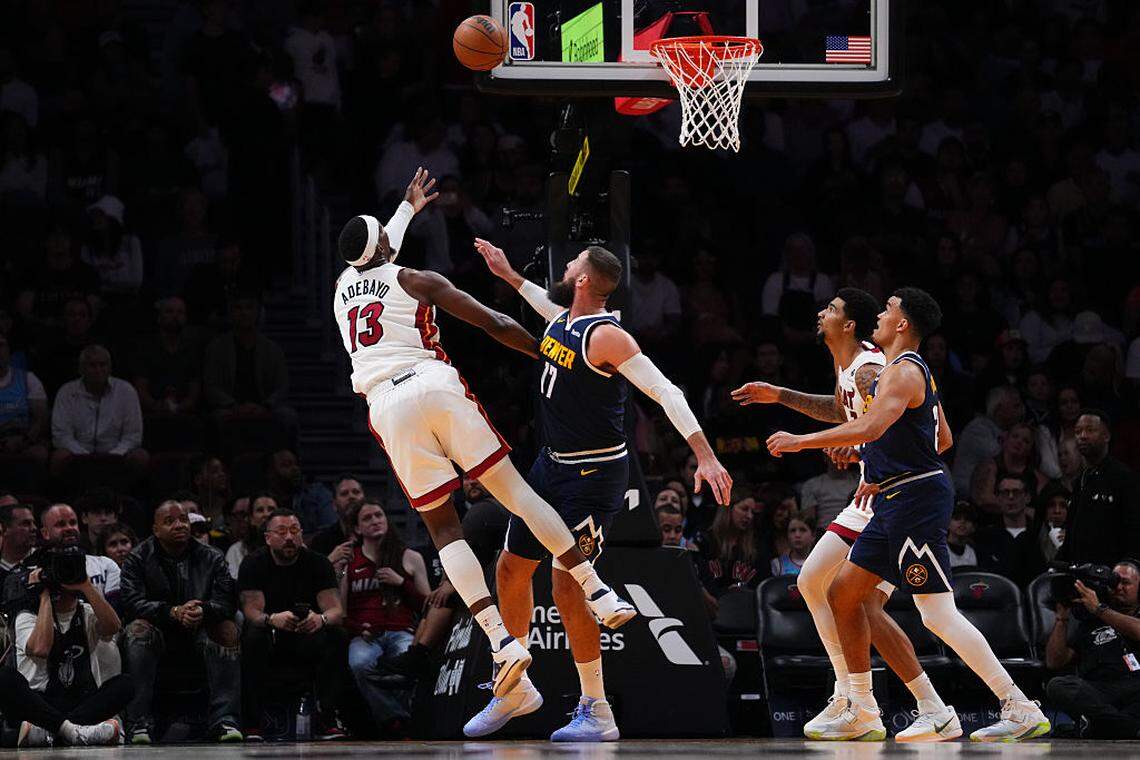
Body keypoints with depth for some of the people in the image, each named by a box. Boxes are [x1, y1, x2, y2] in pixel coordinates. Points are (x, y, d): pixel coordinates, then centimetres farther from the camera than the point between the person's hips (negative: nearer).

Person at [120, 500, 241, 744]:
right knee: (138, 629, -32)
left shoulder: (212, 558, 4)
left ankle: (224, 718, -33)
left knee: (228, 629, -27)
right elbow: (132, 602, -15)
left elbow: (226, 603, -8)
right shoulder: (138, 559, 0)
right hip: (159, 632, -1)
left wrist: (203, 611, -32)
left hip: (200, 631, 1)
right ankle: (139, 722, -38)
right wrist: (174, 612, -31)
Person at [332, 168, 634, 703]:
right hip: (436, 384, -2)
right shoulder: (415, 281, 7)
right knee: (514, 489, 3)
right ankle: (598, 594, -3)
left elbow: (376, 260, 47)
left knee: (442, 527, 4)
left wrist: (408, 209, 62)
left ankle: (502, 641, -10)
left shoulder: (342, 288, 21)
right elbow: (496, 326, 1)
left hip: (386, 403, 2)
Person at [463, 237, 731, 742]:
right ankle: (516, 689, 31)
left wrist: (705, 456, -36)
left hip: (595, 475, -9)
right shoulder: (561, 321, 4)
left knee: (566, 585, -15)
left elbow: (666, 393, -27)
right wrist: (509, 276, 36)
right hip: (552, 464, 9)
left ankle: (597, 714, -6)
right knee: (511, 568, 15)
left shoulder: (606, 337, -23)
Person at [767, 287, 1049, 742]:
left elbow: (870, 428, -28)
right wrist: (885, 476, 27)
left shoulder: (903, 372, -13)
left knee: (939, 615, -14)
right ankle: (862, 714, 13)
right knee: (842, 594, 11)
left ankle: (1021, 710, -16)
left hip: (915, 501, -11)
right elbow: (942, 440, 29)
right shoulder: (917, 372, 20)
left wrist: (800, 442, -22)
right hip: (895, 503, 11)